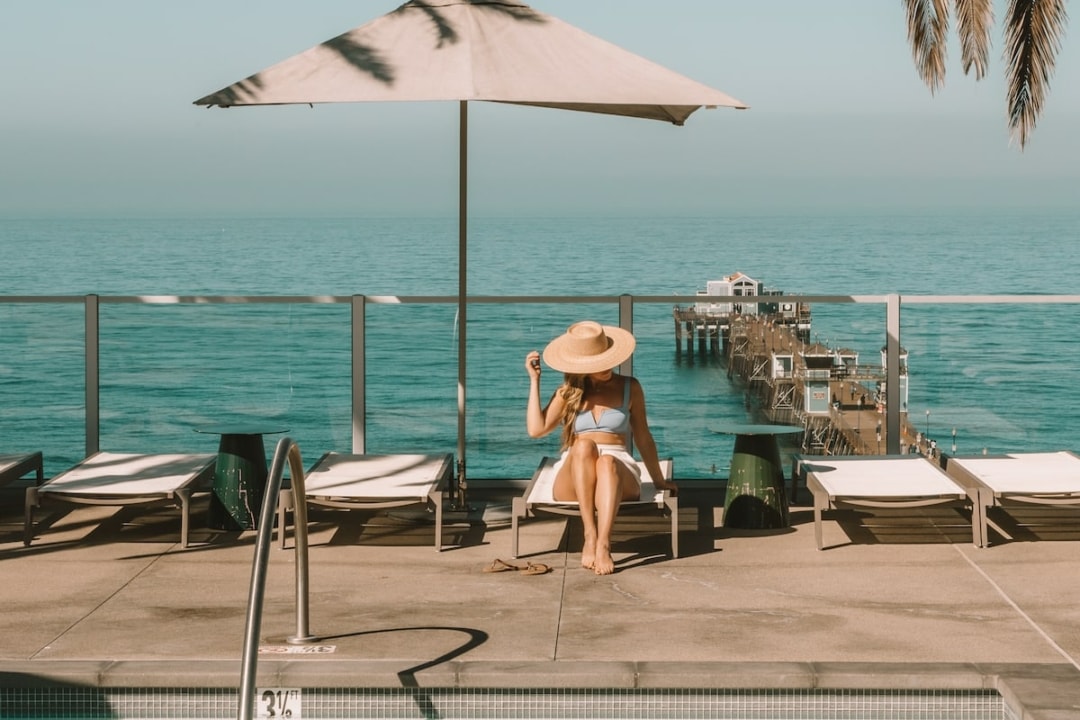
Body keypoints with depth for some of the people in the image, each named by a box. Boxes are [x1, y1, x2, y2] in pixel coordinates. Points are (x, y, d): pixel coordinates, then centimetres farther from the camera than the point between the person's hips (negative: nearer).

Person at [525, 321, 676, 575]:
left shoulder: (629, 388, 9)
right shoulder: (568, 392, 11)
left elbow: (643, 438, 16)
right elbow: (536, 429, -2)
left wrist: (658, 480, 20)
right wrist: (534, 380, 1)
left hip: (619, 475, 0)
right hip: (572, 480, 0)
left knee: (607, 461, -37)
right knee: (583, 446, -35)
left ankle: (603, 544, -54)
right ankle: (590, 536, -43)